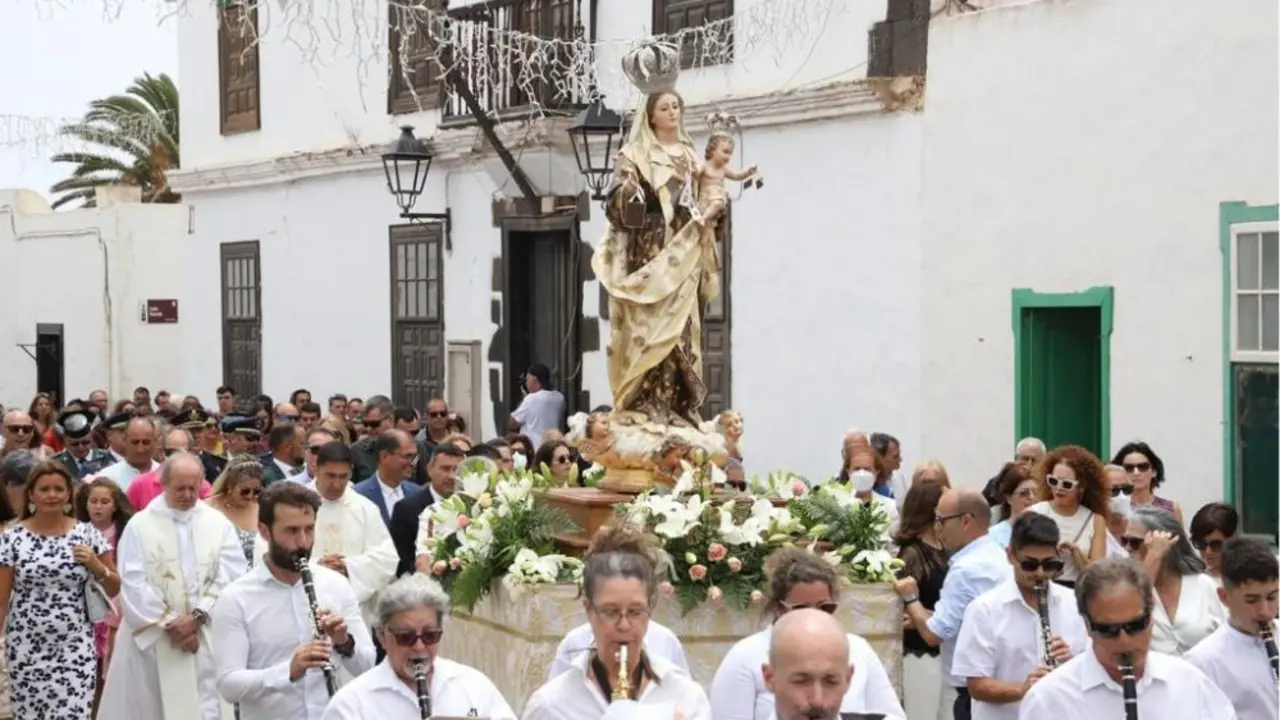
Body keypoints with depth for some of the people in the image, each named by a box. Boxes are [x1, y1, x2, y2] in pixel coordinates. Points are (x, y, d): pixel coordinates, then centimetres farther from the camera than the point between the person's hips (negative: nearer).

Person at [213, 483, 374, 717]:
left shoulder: (336, 585, 2)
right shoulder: (236, 599, -6)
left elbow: (366, 667, 3)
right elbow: (228, 685, -13)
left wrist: (345, 644, -15)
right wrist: (288, 671, -26)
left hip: (331, 715, 2)